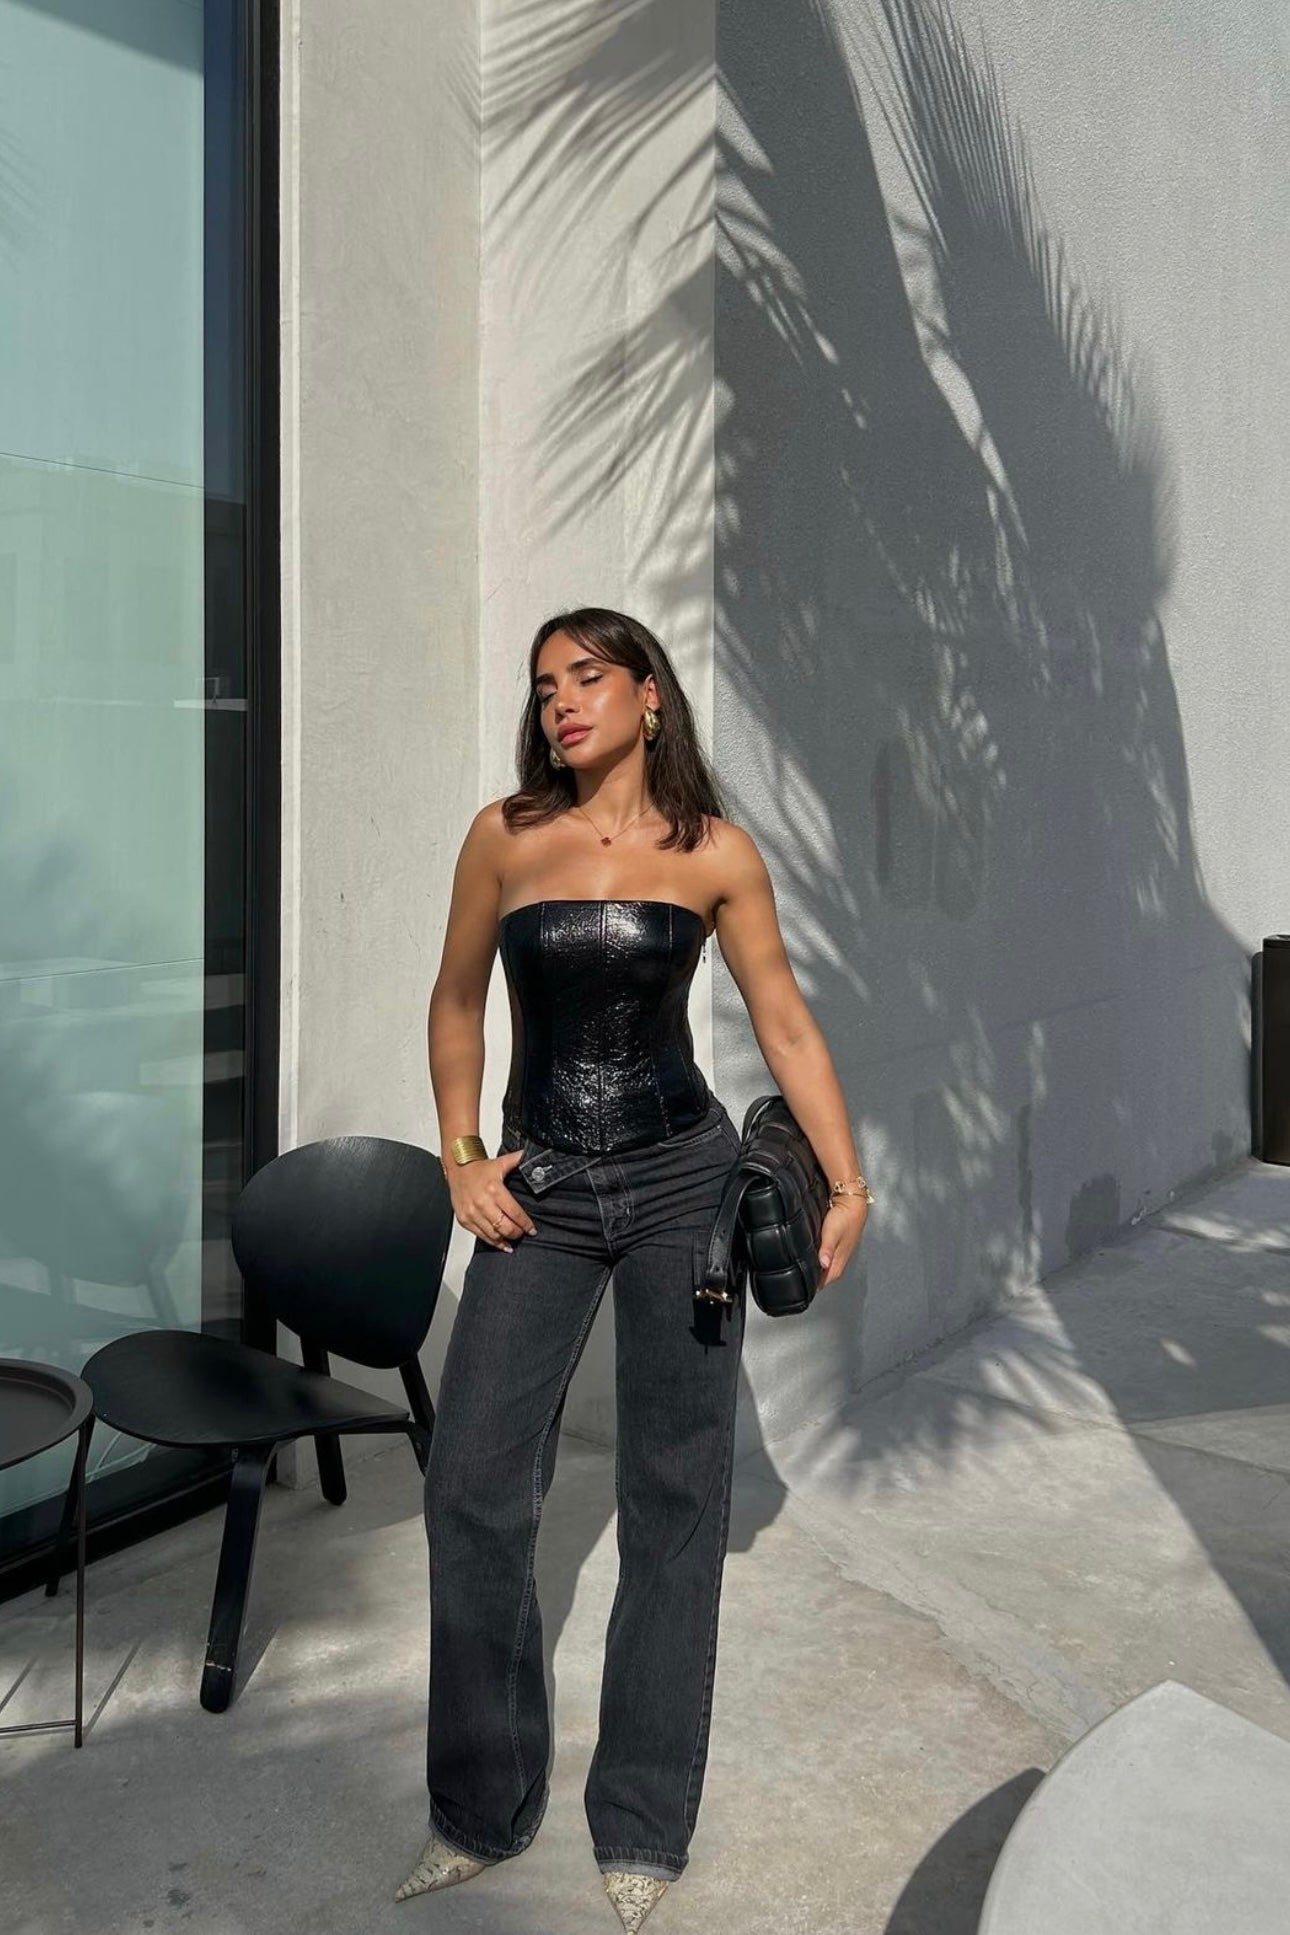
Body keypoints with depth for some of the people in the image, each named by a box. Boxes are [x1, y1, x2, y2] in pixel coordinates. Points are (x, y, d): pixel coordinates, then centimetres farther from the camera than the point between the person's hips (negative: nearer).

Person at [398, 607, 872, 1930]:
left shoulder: (716, 855, -2)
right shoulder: (505, 837, 1)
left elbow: (787, 1027, 1)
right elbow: (456, 1004, 10)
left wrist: (847, 1185, -4)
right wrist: (459, 1158, 2)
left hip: (681, 1183, -1)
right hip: (539, 1193, 1)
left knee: (674, 1493, 6)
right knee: (473, 1486, -2)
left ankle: (642, 1829, 23)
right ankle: (479, 1813, 20)